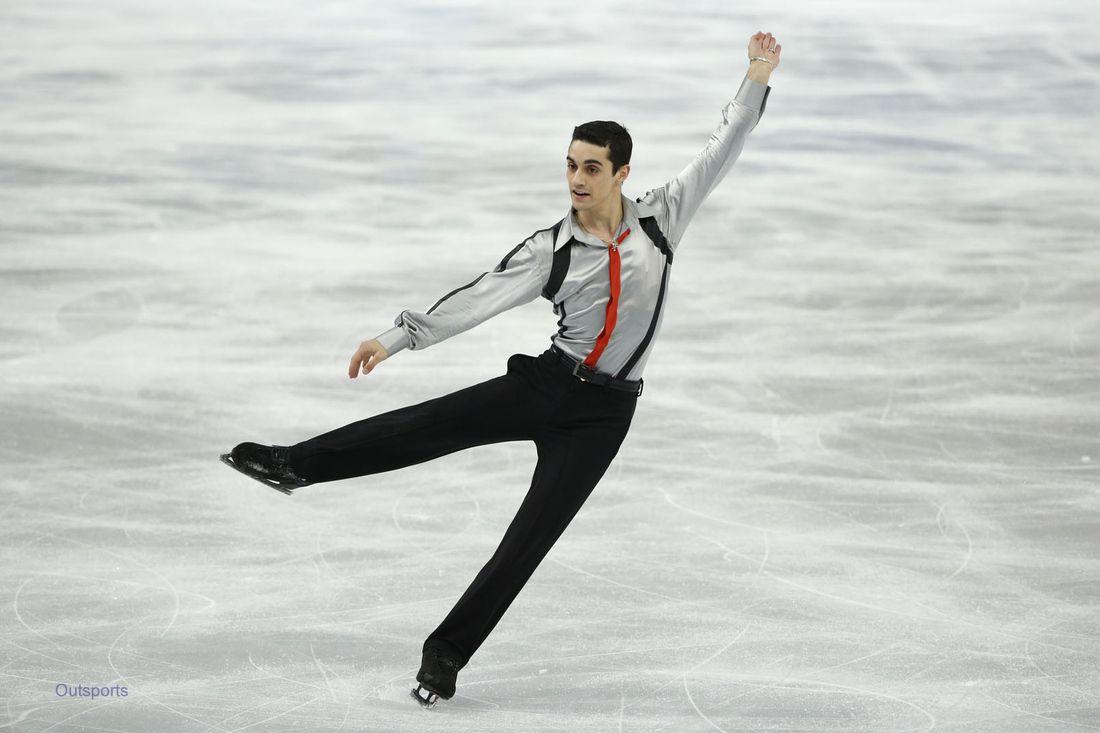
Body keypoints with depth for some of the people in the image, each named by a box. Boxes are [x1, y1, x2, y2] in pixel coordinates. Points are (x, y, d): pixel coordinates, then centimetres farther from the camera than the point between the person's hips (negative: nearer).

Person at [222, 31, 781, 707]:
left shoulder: (659, 219, 1)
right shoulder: (550, 250, 0)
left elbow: (720, 153, 4)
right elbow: (477, 300, -6)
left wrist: (757, 79, 0)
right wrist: (397, 337, -16)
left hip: (601, 415, -1)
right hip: (546, 383, 1)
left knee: (531, 537, -6)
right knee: (423, 428, -19)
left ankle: (447, 652, 1)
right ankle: (295, 465, -15)